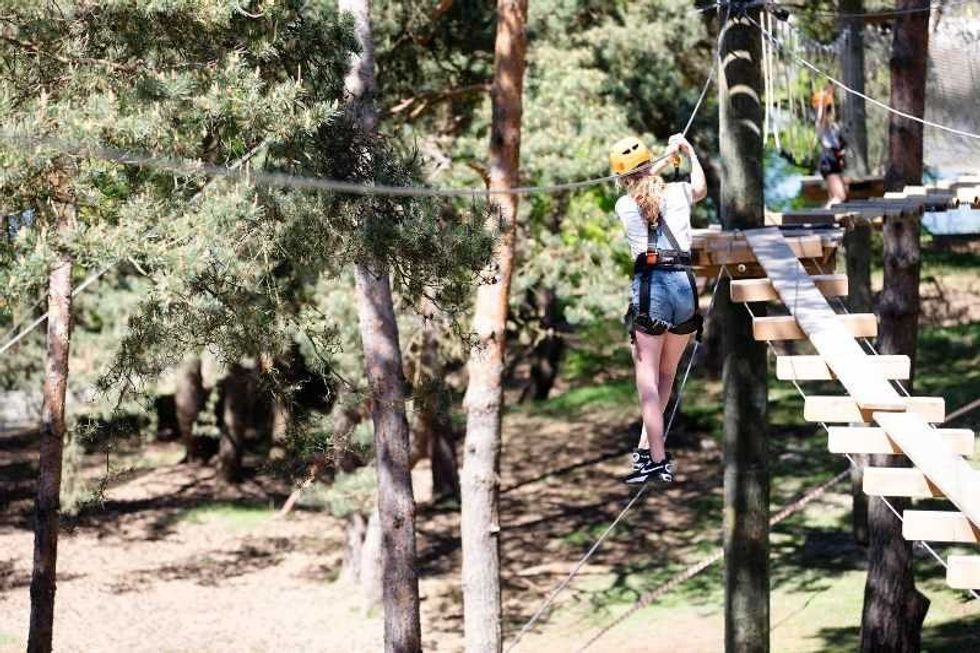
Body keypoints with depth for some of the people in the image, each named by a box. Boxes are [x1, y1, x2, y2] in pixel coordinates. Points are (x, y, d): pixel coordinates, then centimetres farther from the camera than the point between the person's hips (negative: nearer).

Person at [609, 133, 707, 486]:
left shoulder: (624, 205, 3)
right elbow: (701, 188, 31)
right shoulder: (677, 192, 6)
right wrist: (689, 153, 41)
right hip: (684, 284, 3)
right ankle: (646, 446, 20)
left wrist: (665, 157, 37)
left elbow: (642, 188, 28)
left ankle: (658, 461, -10)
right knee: (667, 373, 18)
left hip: (649, 286, -3)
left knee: (647, 376, -2)